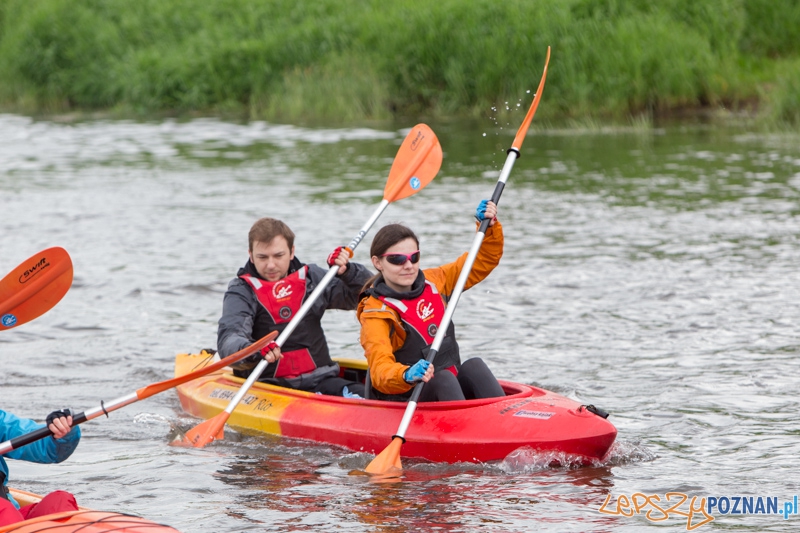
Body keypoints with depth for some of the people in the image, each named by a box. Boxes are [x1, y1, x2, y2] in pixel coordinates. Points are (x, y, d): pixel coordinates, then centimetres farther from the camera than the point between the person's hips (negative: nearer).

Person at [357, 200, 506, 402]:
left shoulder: (433, 282, 8)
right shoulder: (375, 313, -12)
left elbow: (484, 261, 15)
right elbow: (380, 370, -28)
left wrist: (490, 226, -4)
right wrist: (407, 376, -49)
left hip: (447, 392, 6)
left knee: (473, 366, -20)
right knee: (442, 379, -31)